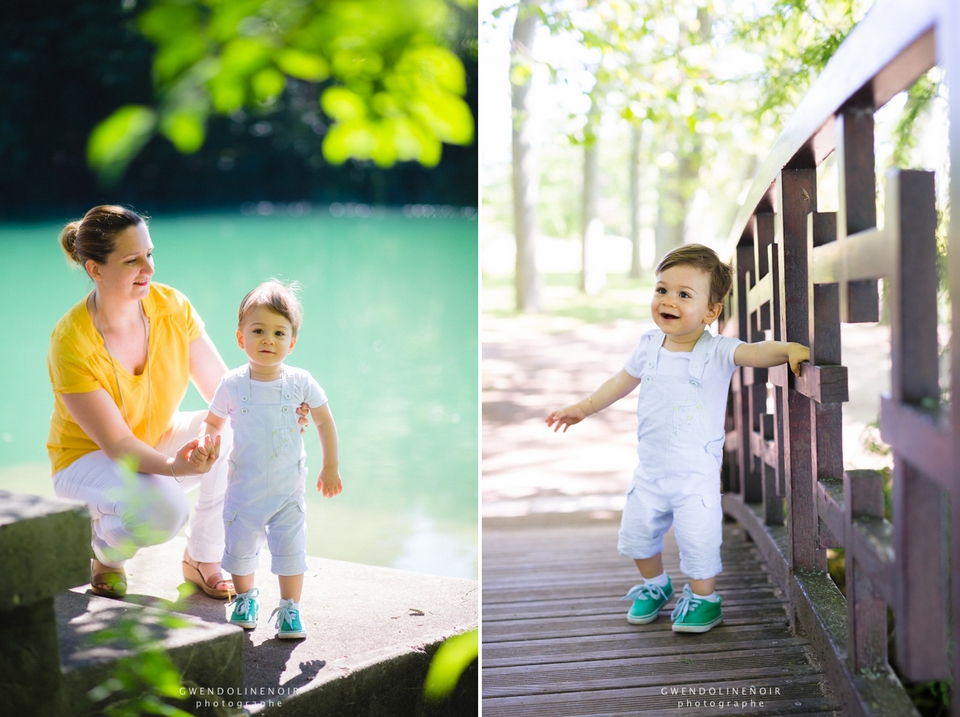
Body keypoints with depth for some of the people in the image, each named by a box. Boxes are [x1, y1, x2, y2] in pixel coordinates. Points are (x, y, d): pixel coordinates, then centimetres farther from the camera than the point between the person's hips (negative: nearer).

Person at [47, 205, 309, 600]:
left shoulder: (172, 306, -14)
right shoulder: (71, 345, -28)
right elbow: (117, 443, -27)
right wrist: (174, 468, -46)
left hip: (159, 440, 5)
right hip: (89, 458, -5)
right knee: (163, 508, -36)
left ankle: (202, 561, -5)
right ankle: (105, 551, 3)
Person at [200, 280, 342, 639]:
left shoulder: (300, 382, -10)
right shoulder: (232, 384, -9)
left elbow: (325, 421, 2)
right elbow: (213, 421, 4)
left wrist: (331, 468, 3)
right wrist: (206, 442, -18)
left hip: (287, 488, -1)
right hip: (244, 486, 1)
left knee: (290, 549, 1)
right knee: (240, 546, 11)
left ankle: (290, 609, 17)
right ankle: (245, 599, 35)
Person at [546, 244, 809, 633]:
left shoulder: (716, 352, -15)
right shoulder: (649, 345, -1)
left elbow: (756, 352, -31)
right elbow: (624, 380, 15)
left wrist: (788, 349, -50)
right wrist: (584, 407, 20)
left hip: (696, 473, -5)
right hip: (650, 470, 5)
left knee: (698, 542, -4)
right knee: (636, 534, 14)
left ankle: (703, 598, 23)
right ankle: (655, 585, 41)